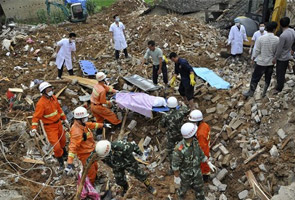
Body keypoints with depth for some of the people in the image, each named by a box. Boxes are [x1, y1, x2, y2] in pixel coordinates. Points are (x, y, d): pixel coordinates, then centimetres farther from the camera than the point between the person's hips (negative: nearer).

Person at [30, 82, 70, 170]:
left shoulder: (53, 97, -3)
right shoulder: (41, 103, -26)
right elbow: (36, 116, -26)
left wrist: (65, 119, 15)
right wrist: (34, 128, -38)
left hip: (58, 123, 7)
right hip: (50, 127, -7)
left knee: (62, 140, 26)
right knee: (56, 146, -7)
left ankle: (64, 153, 56)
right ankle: (61, 163, 17)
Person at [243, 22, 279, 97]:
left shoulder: (261, 38, -16)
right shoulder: (277, 39, -11)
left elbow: (257, 51, -10)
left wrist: (254, 57, 8)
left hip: (261, 62, -2)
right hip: (271, 62, 2)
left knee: (255, 78, 11)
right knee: (268, 79, 19)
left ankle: (251, 92, 22)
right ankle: (264, 93, 31)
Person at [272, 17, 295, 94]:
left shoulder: (283, 36, -28)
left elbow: (279, 49, -22)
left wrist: (275, 58, -12)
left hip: (281, 58, -8)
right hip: (288, 56, 8)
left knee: (280, 74, 5)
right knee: (283, 73, 20)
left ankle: (279, 89, 16)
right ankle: (279, 86, 35)